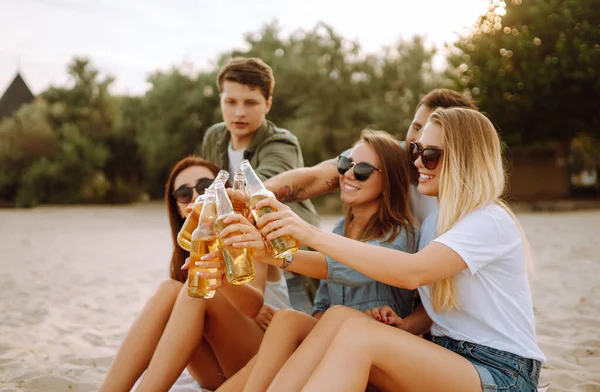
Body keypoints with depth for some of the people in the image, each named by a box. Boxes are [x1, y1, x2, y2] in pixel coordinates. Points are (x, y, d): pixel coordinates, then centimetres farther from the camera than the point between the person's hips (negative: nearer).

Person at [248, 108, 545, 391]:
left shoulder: (491, 221, -14)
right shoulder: (443, 217, 14)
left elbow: (412, 272, -31)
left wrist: (312, 234, -31)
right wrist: (404, 325, -8)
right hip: (446, 359, 7)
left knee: (359, 332, -30)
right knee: (340, 317, -19)